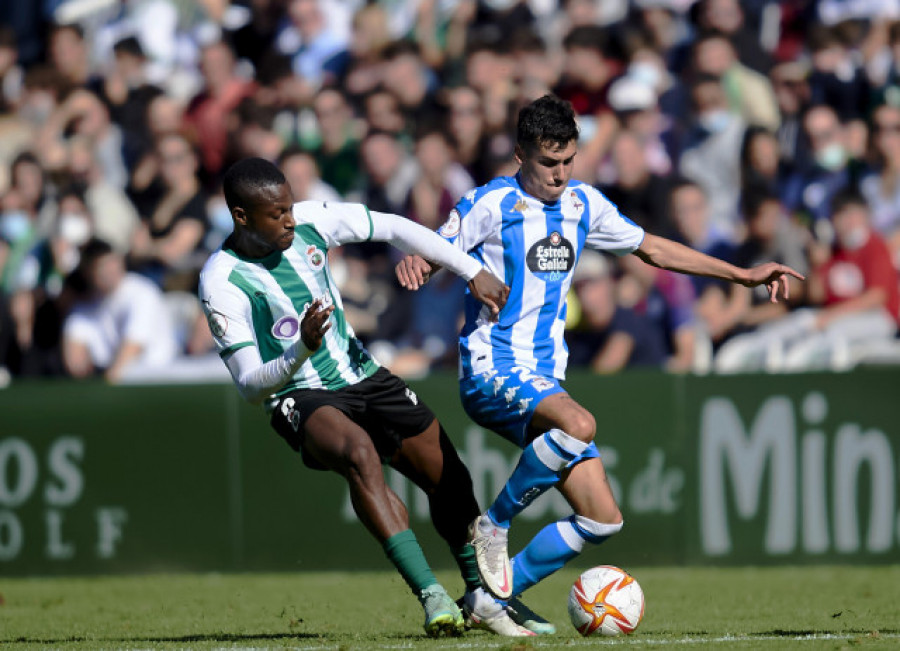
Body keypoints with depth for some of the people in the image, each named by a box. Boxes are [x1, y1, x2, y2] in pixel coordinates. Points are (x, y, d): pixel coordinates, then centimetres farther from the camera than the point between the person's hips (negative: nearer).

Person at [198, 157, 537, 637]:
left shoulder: (310, 221, -7)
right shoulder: (222, 283, -19)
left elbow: (395, 229, 2)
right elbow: (250, 386, -18)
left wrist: (474, 273, -2)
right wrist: (301, 351, -37)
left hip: (361, 376, 6)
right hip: (299, 397, -6)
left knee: (449, 478, 4)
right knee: (360, 452, -36)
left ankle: (482, 599, 26)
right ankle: (431, 597, -38)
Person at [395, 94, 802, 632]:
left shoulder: (583, 204, 10)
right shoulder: (491, 205, -7)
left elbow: (652, 248, 22)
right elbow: (428, 255, -7)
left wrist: (743, 275, 20)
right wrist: (414, 266, -33)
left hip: (545, 381, 7)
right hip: (492, 370, -7)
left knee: (603, 520, -3)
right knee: (580, 424, -37)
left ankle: (495, 598, 9)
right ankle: (494, 524, -17)